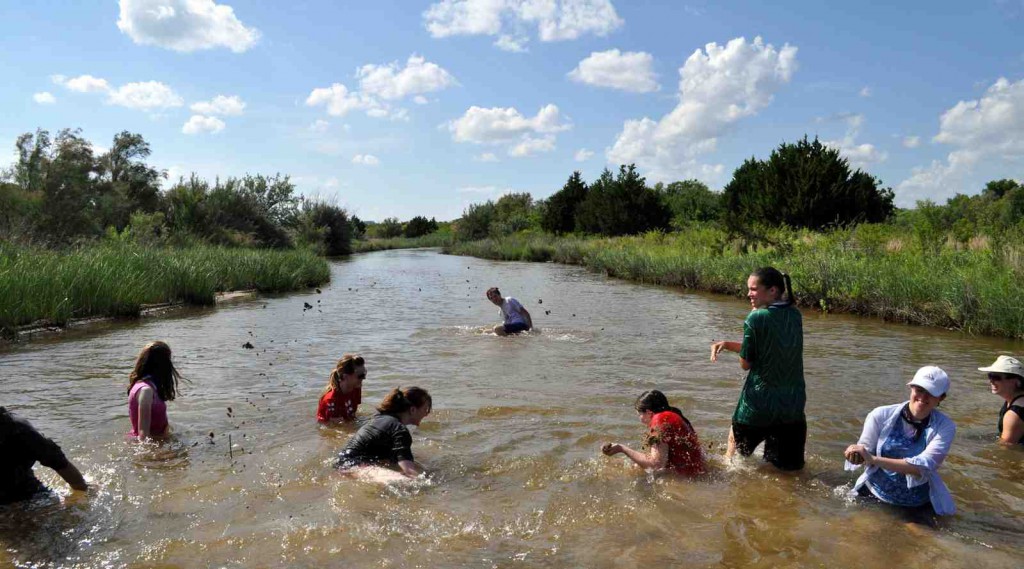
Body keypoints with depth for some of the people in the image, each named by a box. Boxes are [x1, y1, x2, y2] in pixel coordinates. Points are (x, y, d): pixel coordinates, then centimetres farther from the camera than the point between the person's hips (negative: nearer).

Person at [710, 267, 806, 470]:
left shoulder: (756, 318, -17)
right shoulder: (795, 316, 1)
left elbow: (745, 363, -7)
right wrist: (727, 344, 7)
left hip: (759, 404, -4)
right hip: (793, 404, 4)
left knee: (735, 442, 25)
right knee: (791, 468, 15)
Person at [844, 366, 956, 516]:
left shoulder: (945, 426, -6)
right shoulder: (882, 415, -5)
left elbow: (924, 466, -19)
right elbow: (864, 452, -2)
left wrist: (874, 459, -29)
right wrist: (857, 455, -27)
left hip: (918, 507, 1)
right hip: (874, 496, 0)